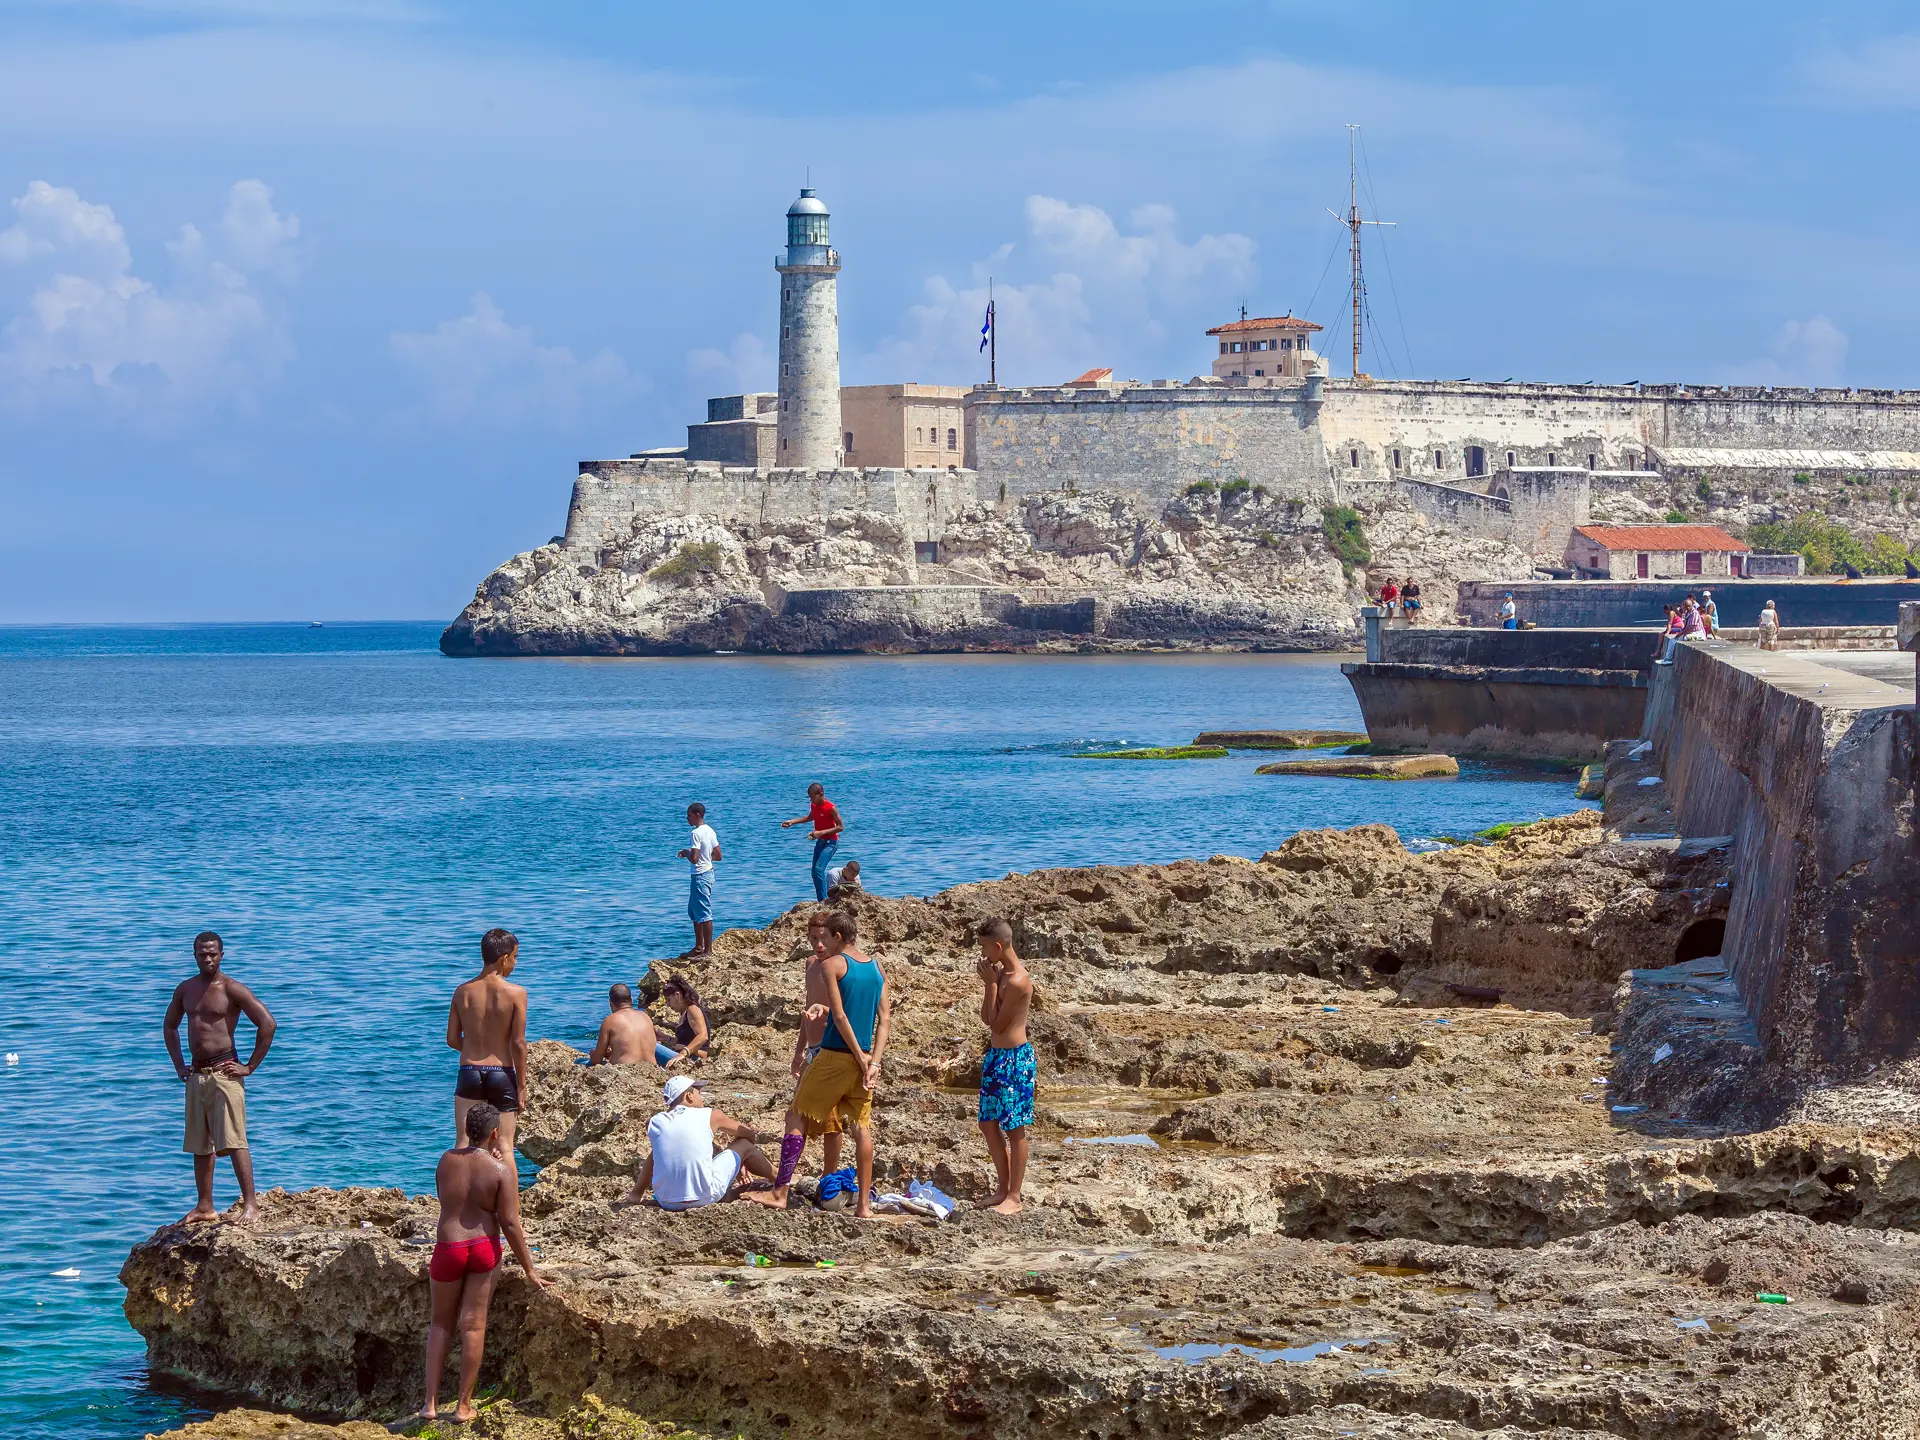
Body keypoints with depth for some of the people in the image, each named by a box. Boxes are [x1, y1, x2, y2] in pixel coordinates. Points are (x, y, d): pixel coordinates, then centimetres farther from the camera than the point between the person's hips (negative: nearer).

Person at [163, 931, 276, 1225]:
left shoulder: (232, 989, -8)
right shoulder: (185, 989, 11)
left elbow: (267, 1024, -13)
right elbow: (170, 1026, 28)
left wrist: (250, 1067, -12)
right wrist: (179, 1065, 18)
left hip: (224, 1072, -7)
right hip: (196, 1074, 7)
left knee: (234, 1140, -14)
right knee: (199, 1145, 11)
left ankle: (250, 1204, -16)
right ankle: (204, 1207, 19)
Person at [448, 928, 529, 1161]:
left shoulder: (463, 992, 0)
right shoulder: (516, 993, -10)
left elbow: (452, 1039, 5)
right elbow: (518, 1043, -11)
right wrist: (522, 1085, -2)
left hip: (469, 1072, 2)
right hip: (502, 1074, -2)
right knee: (505, 1146, 5)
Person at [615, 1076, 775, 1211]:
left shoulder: (654, 1122, 8)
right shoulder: (709, 1116, 3)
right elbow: (748, 1133, 19)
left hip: (666, 1202, 3)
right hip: (705, 1197, -3)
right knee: (745, 1144, 18)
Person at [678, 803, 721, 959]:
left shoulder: (697, 834, -19)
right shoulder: (710, 831, 9)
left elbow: (694, 859, -25)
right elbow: (718, 856, 14)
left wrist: (686, 854, -6)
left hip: (700, 876, -10)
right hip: (708, 872, 10)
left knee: (704, 914, -5)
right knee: (694, 912, 19)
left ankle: (708, 950, -2)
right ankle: (699, 947, 25)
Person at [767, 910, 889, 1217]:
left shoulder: (831, 964, -8)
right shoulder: (876, 966, 10)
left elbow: (839, 1016, -14)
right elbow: (885, 1019, 5)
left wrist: (861, 1058, -11)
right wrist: (873, 1062, -1)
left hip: (834, 1055, -6)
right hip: (863, 1057, 6)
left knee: (797, 1117, 3)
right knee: (861, 1127, 7)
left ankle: (780, 1192, -1)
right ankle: (864, 1204, 5)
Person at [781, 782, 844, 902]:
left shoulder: (830, 808, -20)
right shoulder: (813, 805, 4)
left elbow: (840, 827, -18)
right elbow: (810, 817, 27)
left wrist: (821, 832, -25)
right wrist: (792, 822, 16)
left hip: (831, 842, -8)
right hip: (820, 841, 8)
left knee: (819, 868, -23)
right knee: (815, 872, 7)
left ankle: (823, 900, -21)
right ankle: (821, 901, 13)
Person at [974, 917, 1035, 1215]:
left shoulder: (1017, 981, -22)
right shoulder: (1002, 973, 8)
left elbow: (997, 1024, -17)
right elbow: (986, 1019, 10)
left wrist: (991, 984, -13)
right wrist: (989, 984, -1)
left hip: (1014, 1059, -10)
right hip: (995, 1056, 10)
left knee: (1015, 1129, -1)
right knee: (989, 1124, 15)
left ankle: (1014, 1198, 5)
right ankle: (1003, 1188, 25)